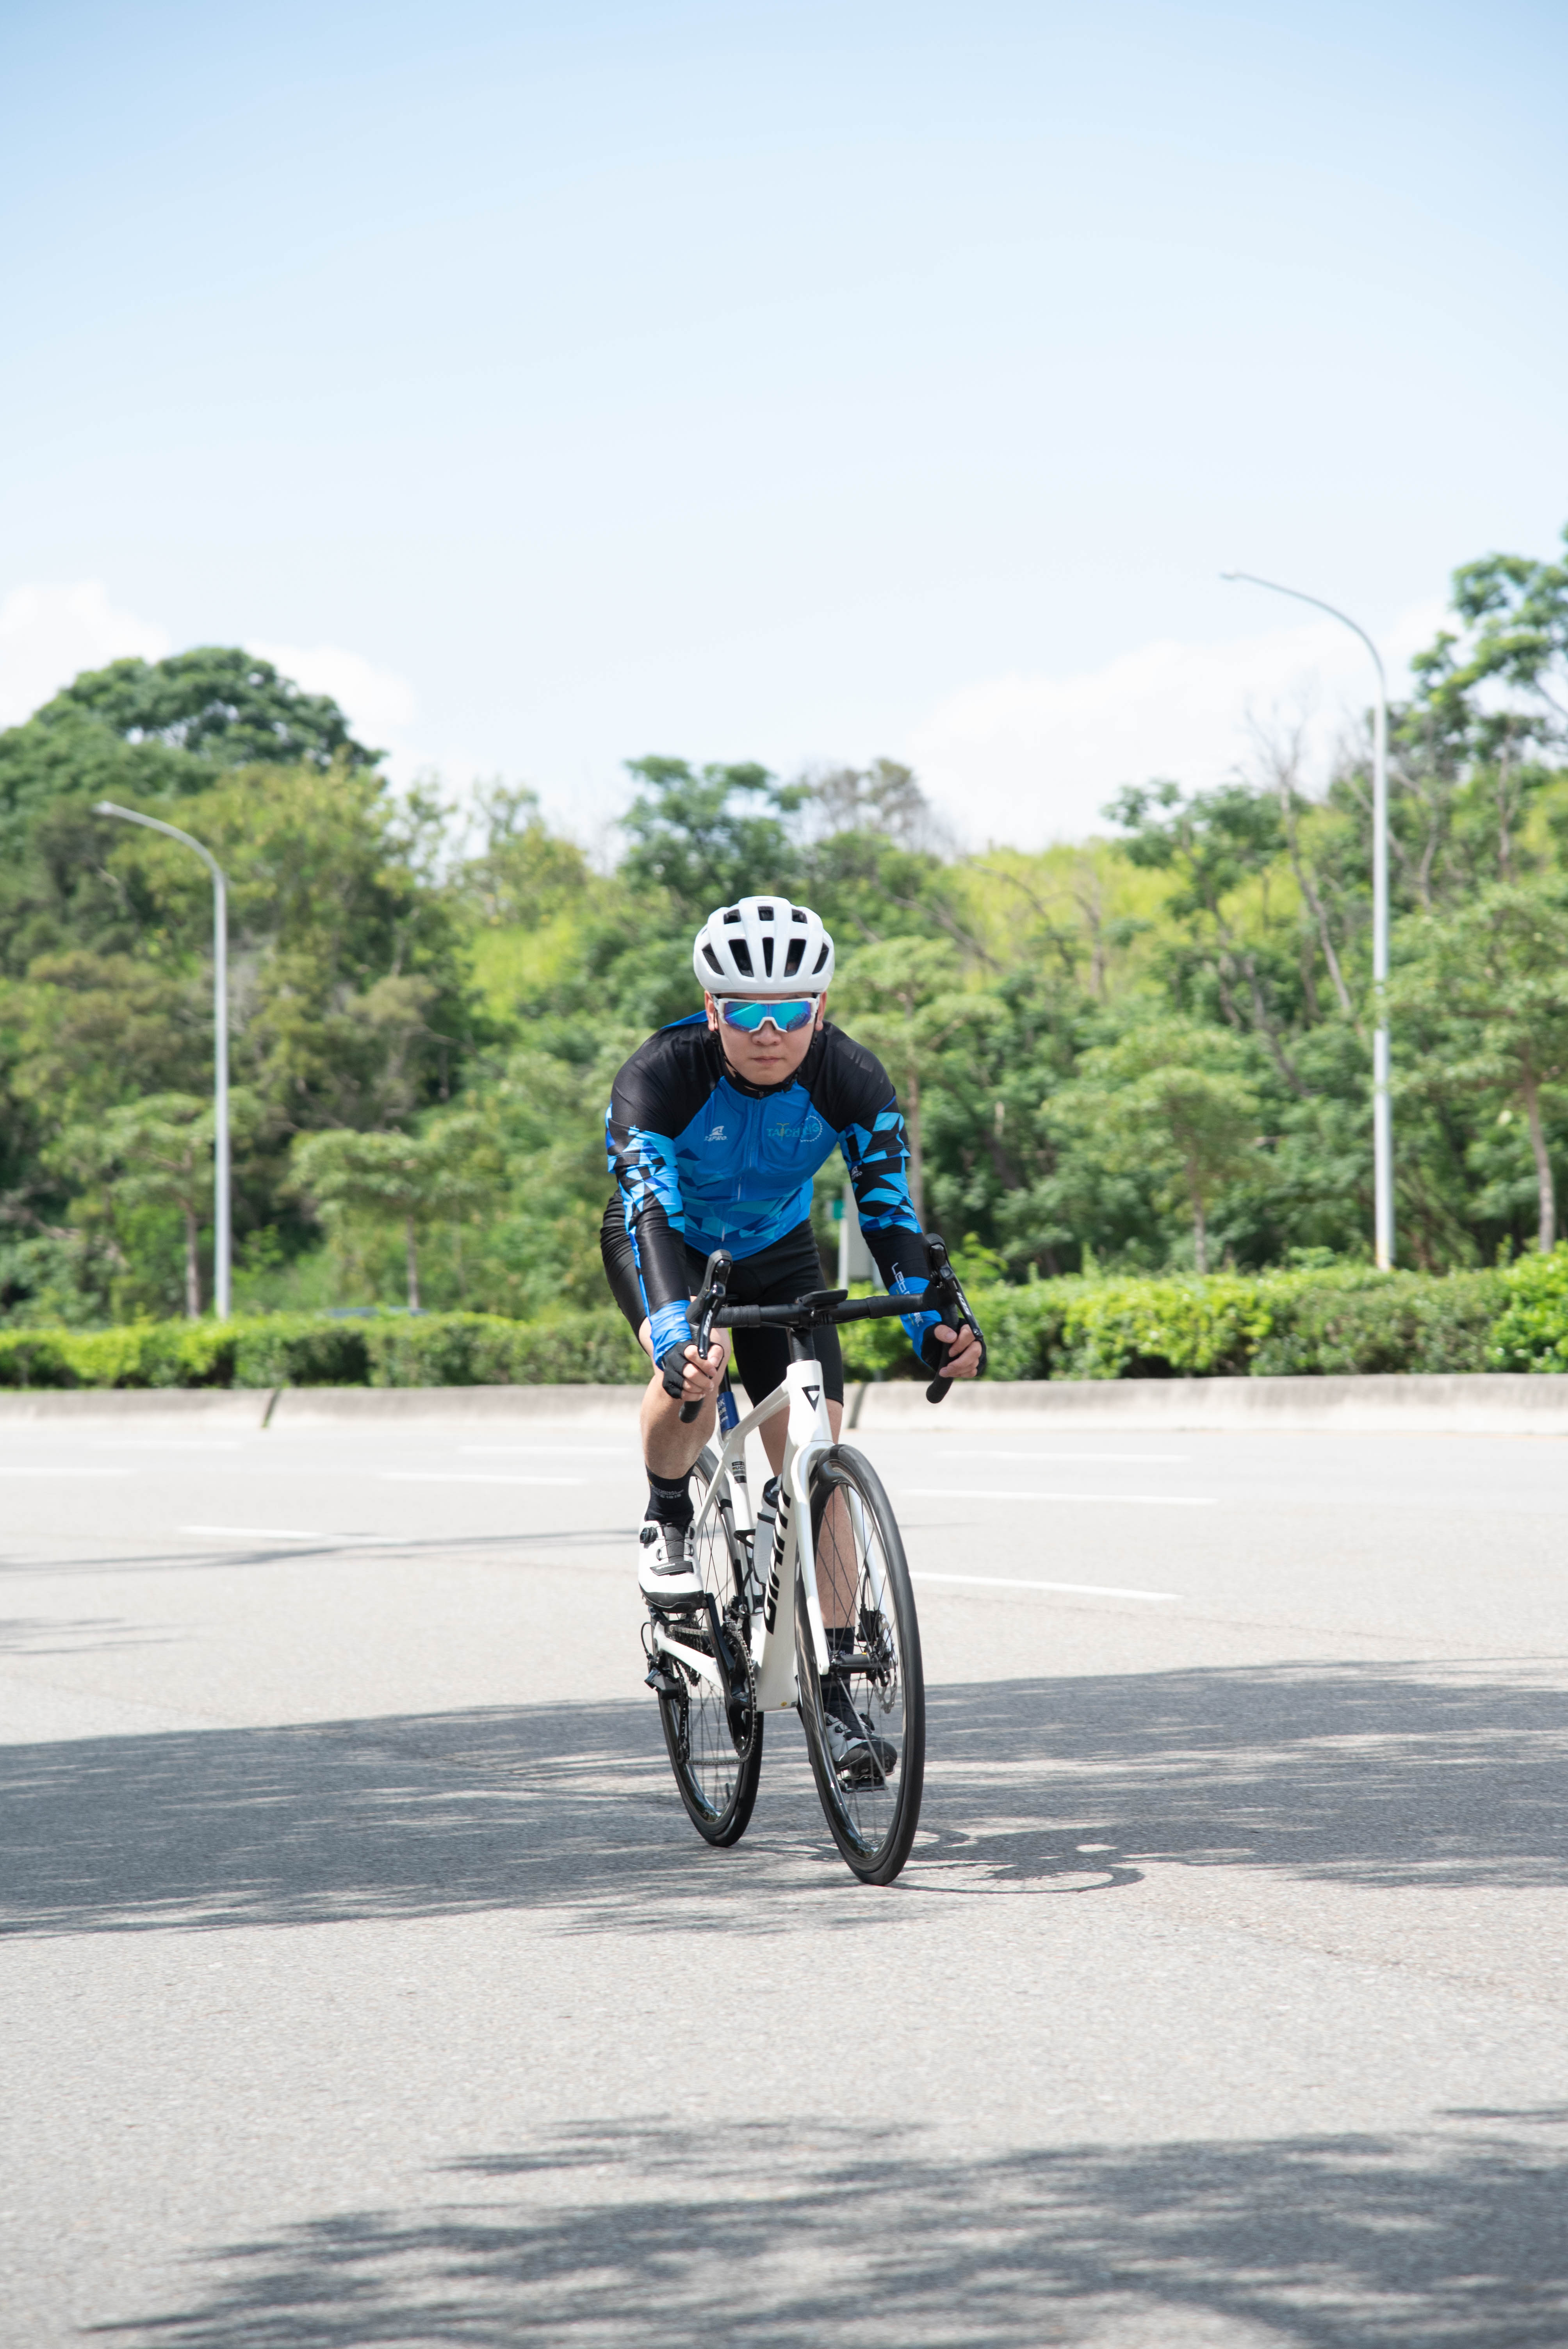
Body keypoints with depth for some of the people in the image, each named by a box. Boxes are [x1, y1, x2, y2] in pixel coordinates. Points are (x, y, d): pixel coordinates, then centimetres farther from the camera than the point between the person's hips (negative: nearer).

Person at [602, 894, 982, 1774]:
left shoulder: (851, 1078, -26)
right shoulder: (660, 1077, -34)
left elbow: (890, 1205, -31)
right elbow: (652, 1215, -43)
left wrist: (934, 1318, -48)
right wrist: (679, 1335, -59)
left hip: (777, 1252, 2)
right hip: (665, 1241, -2)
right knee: (693, 1370, -35)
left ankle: (836, 1688, -4)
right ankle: (669, 1520, -5)